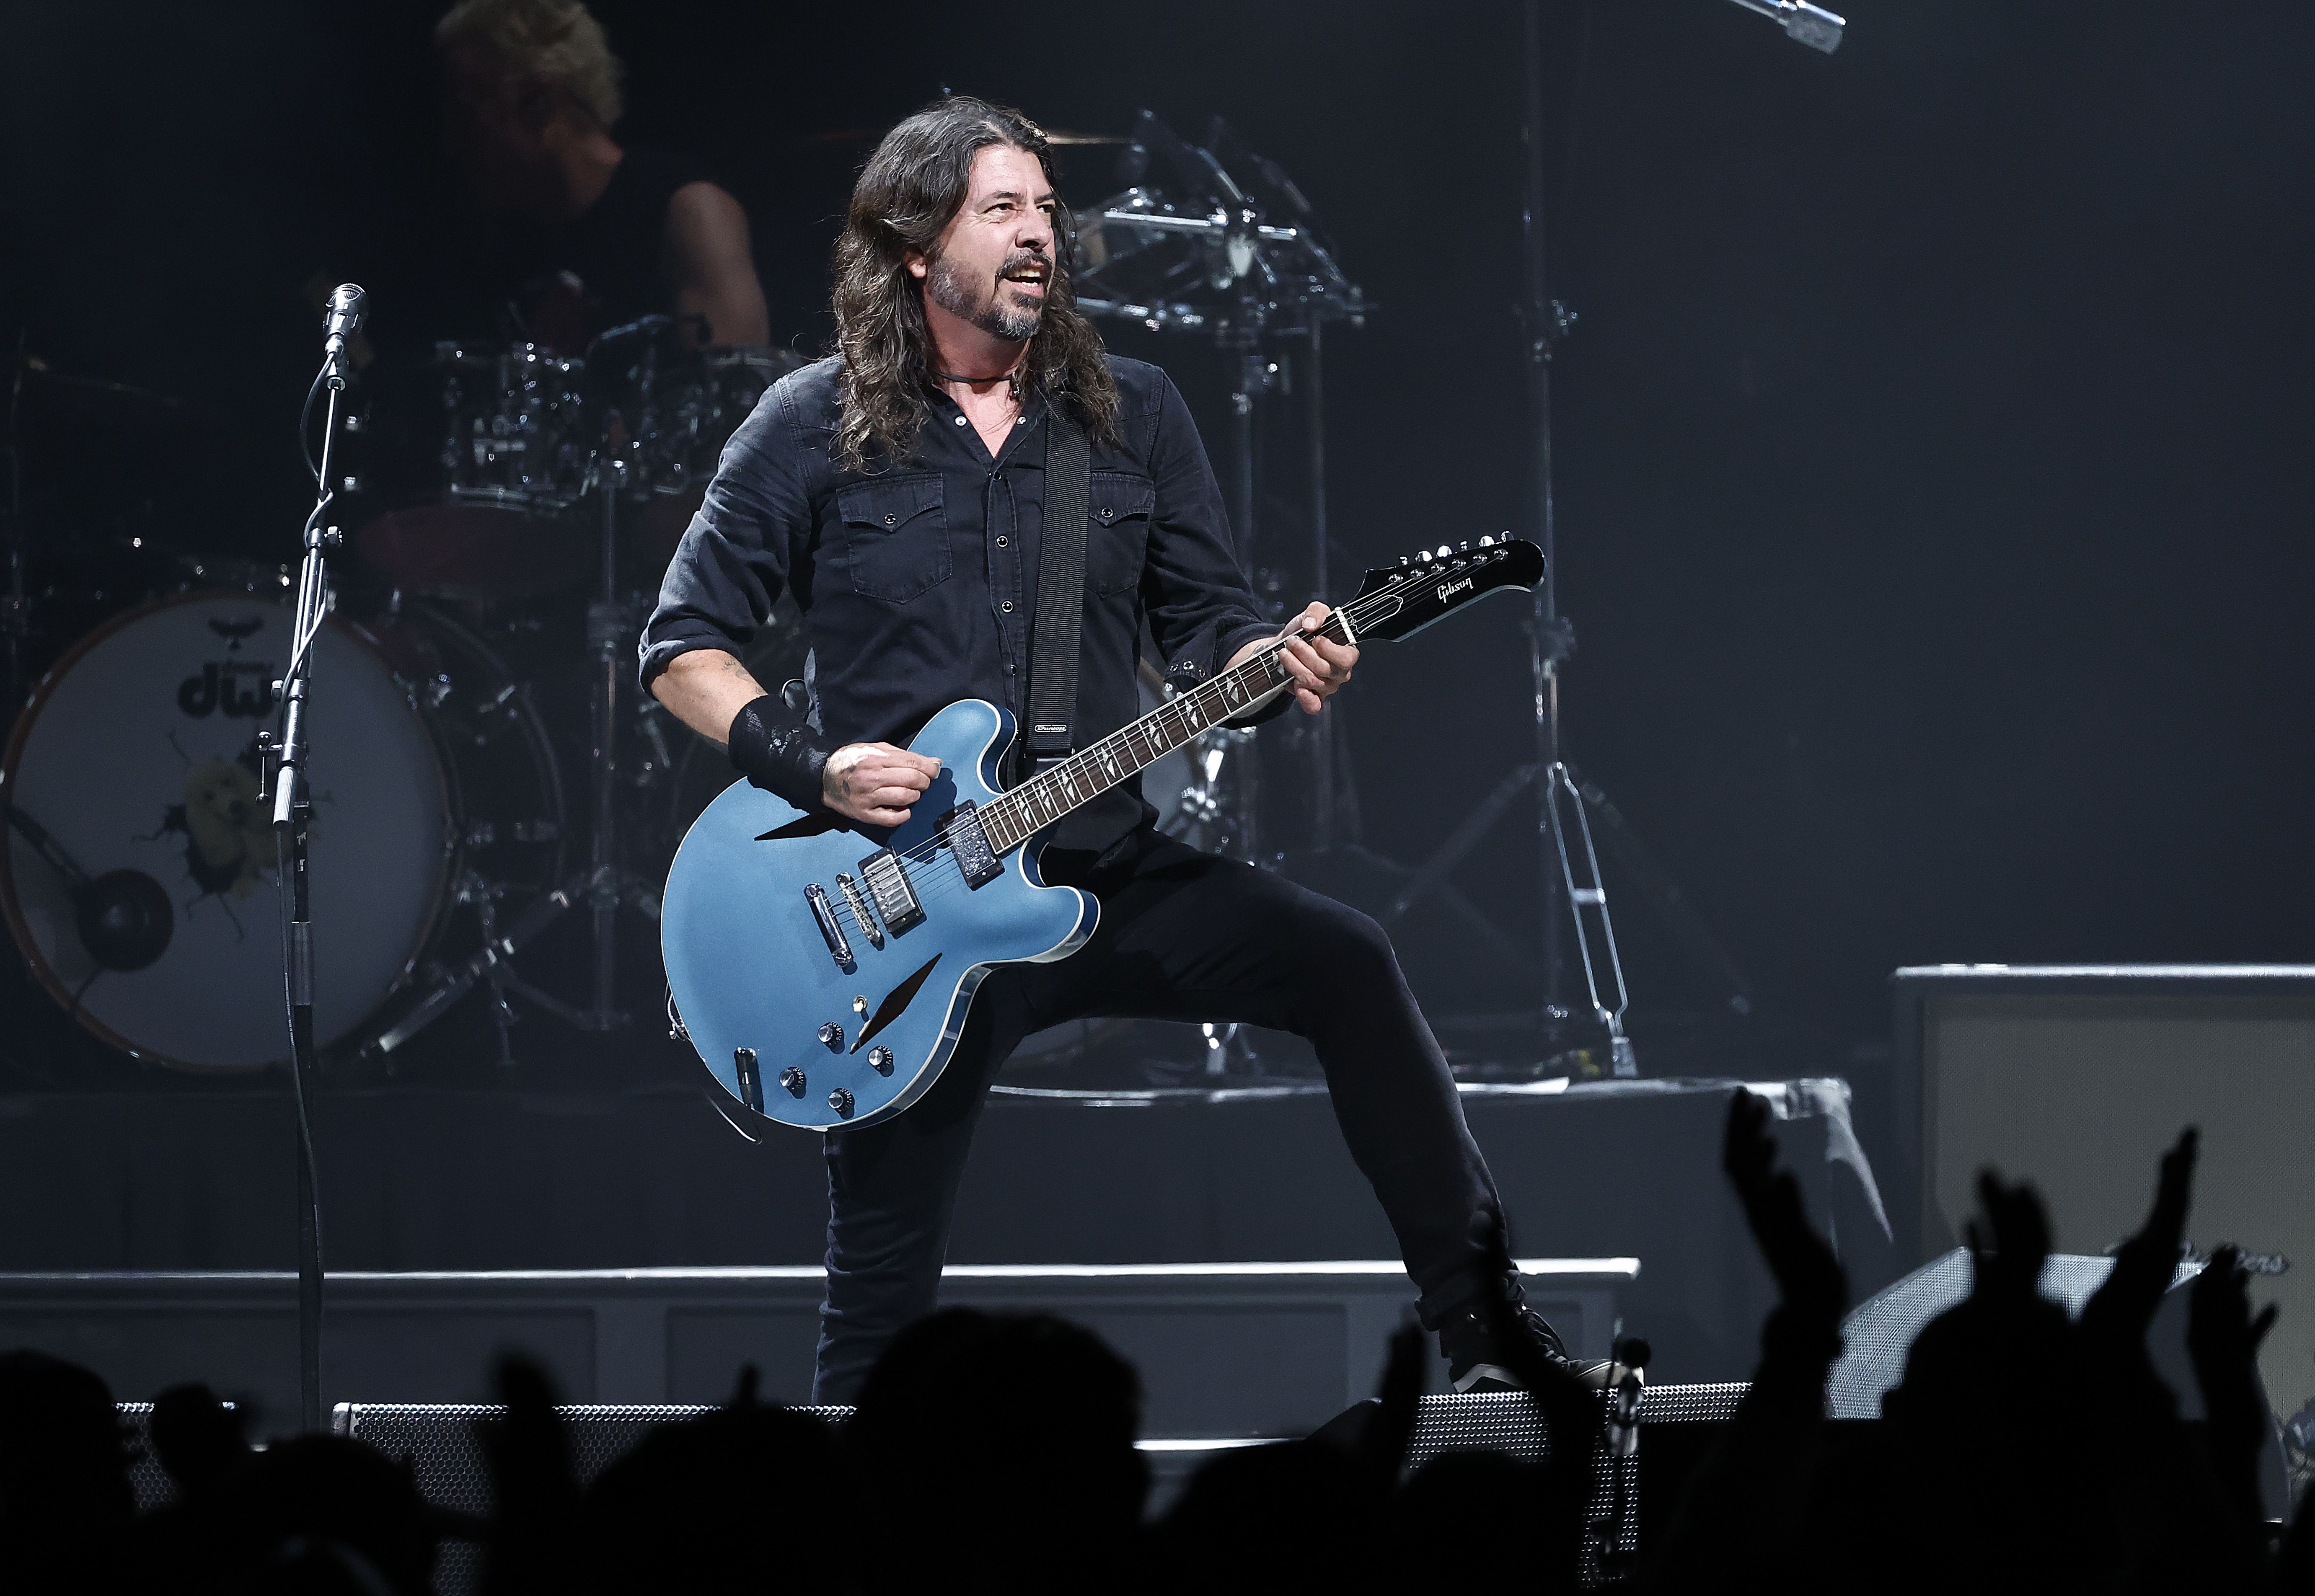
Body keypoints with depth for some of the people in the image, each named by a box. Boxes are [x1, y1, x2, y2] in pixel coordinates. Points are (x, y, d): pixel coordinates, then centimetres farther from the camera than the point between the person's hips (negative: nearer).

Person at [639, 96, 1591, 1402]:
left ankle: (1483, 1325, -18)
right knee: (884, 1287, -4)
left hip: (1108, 875, 2)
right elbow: (684, 648, 1)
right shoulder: (815, 430, -1)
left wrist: (1273, 664, -13)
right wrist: (814, 766, -15)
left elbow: (1208, 620, 11)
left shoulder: (1132, 413, 7)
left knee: (1344, 963, -21)